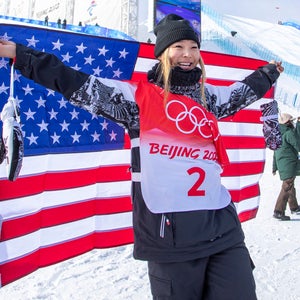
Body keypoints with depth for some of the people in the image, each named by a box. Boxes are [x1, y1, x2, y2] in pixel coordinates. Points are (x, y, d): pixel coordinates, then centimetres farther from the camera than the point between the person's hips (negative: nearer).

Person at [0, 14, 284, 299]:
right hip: (169, 229, -5)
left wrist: (269, 72, 53)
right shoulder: (138, 95, 1)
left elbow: (244, 91, 36)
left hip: (221, 223, 5)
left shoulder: (208, 96, 17)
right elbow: (77, 85, 0)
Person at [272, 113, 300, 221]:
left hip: (281, 164, 9)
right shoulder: (289, 133, -15)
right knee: (287, 188, -8)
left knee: (290, 187, 22)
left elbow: (275, 152, 16)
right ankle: (279, 212, -10)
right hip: (289, 164, -9)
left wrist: (275, 167, 21)